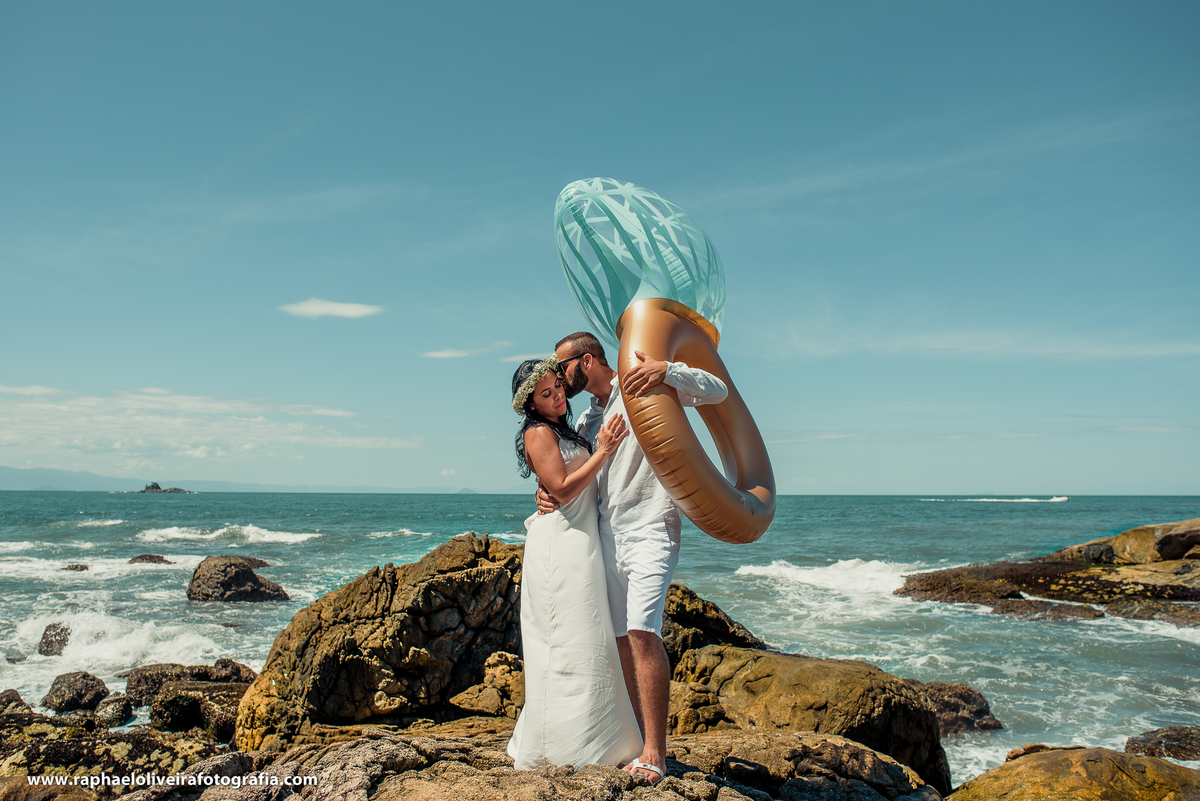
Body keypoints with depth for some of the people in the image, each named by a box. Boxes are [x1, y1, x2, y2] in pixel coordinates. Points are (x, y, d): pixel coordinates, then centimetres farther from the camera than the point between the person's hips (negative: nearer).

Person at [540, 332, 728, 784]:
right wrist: (547, 490, 3)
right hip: (607, 534, 7)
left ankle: (655, 752, -13)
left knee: (642, 632, -18)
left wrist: (667, 371, -26)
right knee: (622, 640, 5)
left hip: (650, 530, -7)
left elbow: (717, 391, -9)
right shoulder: (588, 419, 20)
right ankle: (641, 739, 14)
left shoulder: (646, 386, -1)